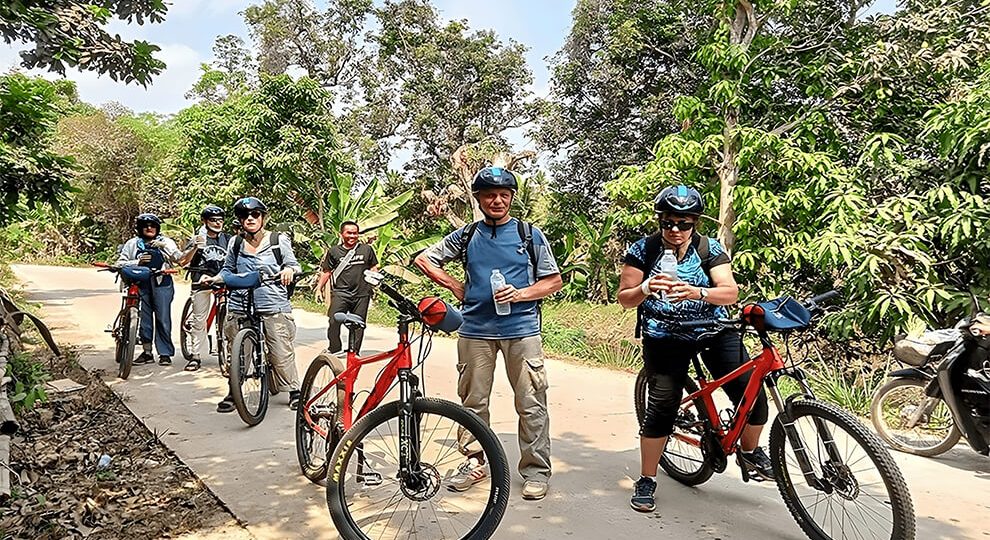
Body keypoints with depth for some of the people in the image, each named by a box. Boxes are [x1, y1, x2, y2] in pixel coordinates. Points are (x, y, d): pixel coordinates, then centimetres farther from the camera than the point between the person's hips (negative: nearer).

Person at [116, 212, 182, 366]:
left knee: (163, 319, -3)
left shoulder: (165, 241, 11)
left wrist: (164, 246, -15)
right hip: (140, 284, 2)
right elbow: (120, 263, 9)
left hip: (161, 284, -2)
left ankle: (165, 354, 4)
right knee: (144, 319, 5)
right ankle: (147, 352, 16)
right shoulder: (133, 243, 14)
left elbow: (178, 258, -3)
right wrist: (137, 262, -7)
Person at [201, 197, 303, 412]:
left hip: (274, 307, -3)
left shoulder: (279, 240, 2)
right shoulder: (235, 243, 9)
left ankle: (294, 390, 14)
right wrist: (214, 279, 3)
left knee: (281, 353, -3)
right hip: (240, 307, 3)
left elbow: (293, 264, 3)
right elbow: (228, 270, 21)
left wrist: (289, 270, -19)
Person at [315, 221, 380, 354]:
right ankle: (334, 349, 5)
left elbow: (373, 268, 19)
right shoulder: (334, 251, 8)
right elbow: (326, 271, 14)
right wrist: (319, 288, 10)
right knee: (334, 322, -14)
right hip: (340, 293, -1)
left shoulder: (367, 249, 11)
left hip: (362, 294, 1)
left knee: (358, 325, 5)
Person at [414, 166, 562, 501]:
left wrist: (520, 294, -10)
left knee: (531, 403, -1)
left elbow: (554, 281, 6)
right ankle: (474, 462, 25)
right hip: (475, 330, 2)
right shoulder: (466, 235, 9)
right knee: (473, 401, 10)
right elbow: (424, 260, 16)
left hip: (521, 328, -2)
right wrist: (456, 287, 5)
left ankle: (536, 470, 11)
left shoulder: (530, 234, 5)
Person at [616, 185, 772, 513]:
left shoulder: (709, 248, -2)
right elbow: (624, 298, -5)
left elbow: (730, 292, -12)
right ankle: (646, 481, 7)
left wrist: (696, 292, -32)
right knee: (662, 406, -10)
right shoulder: (644, 249, -4)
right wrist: (646, 289, -28)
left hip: (715, 331, 2)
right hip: (665, 338, -2)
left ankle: (750, 451, 26)